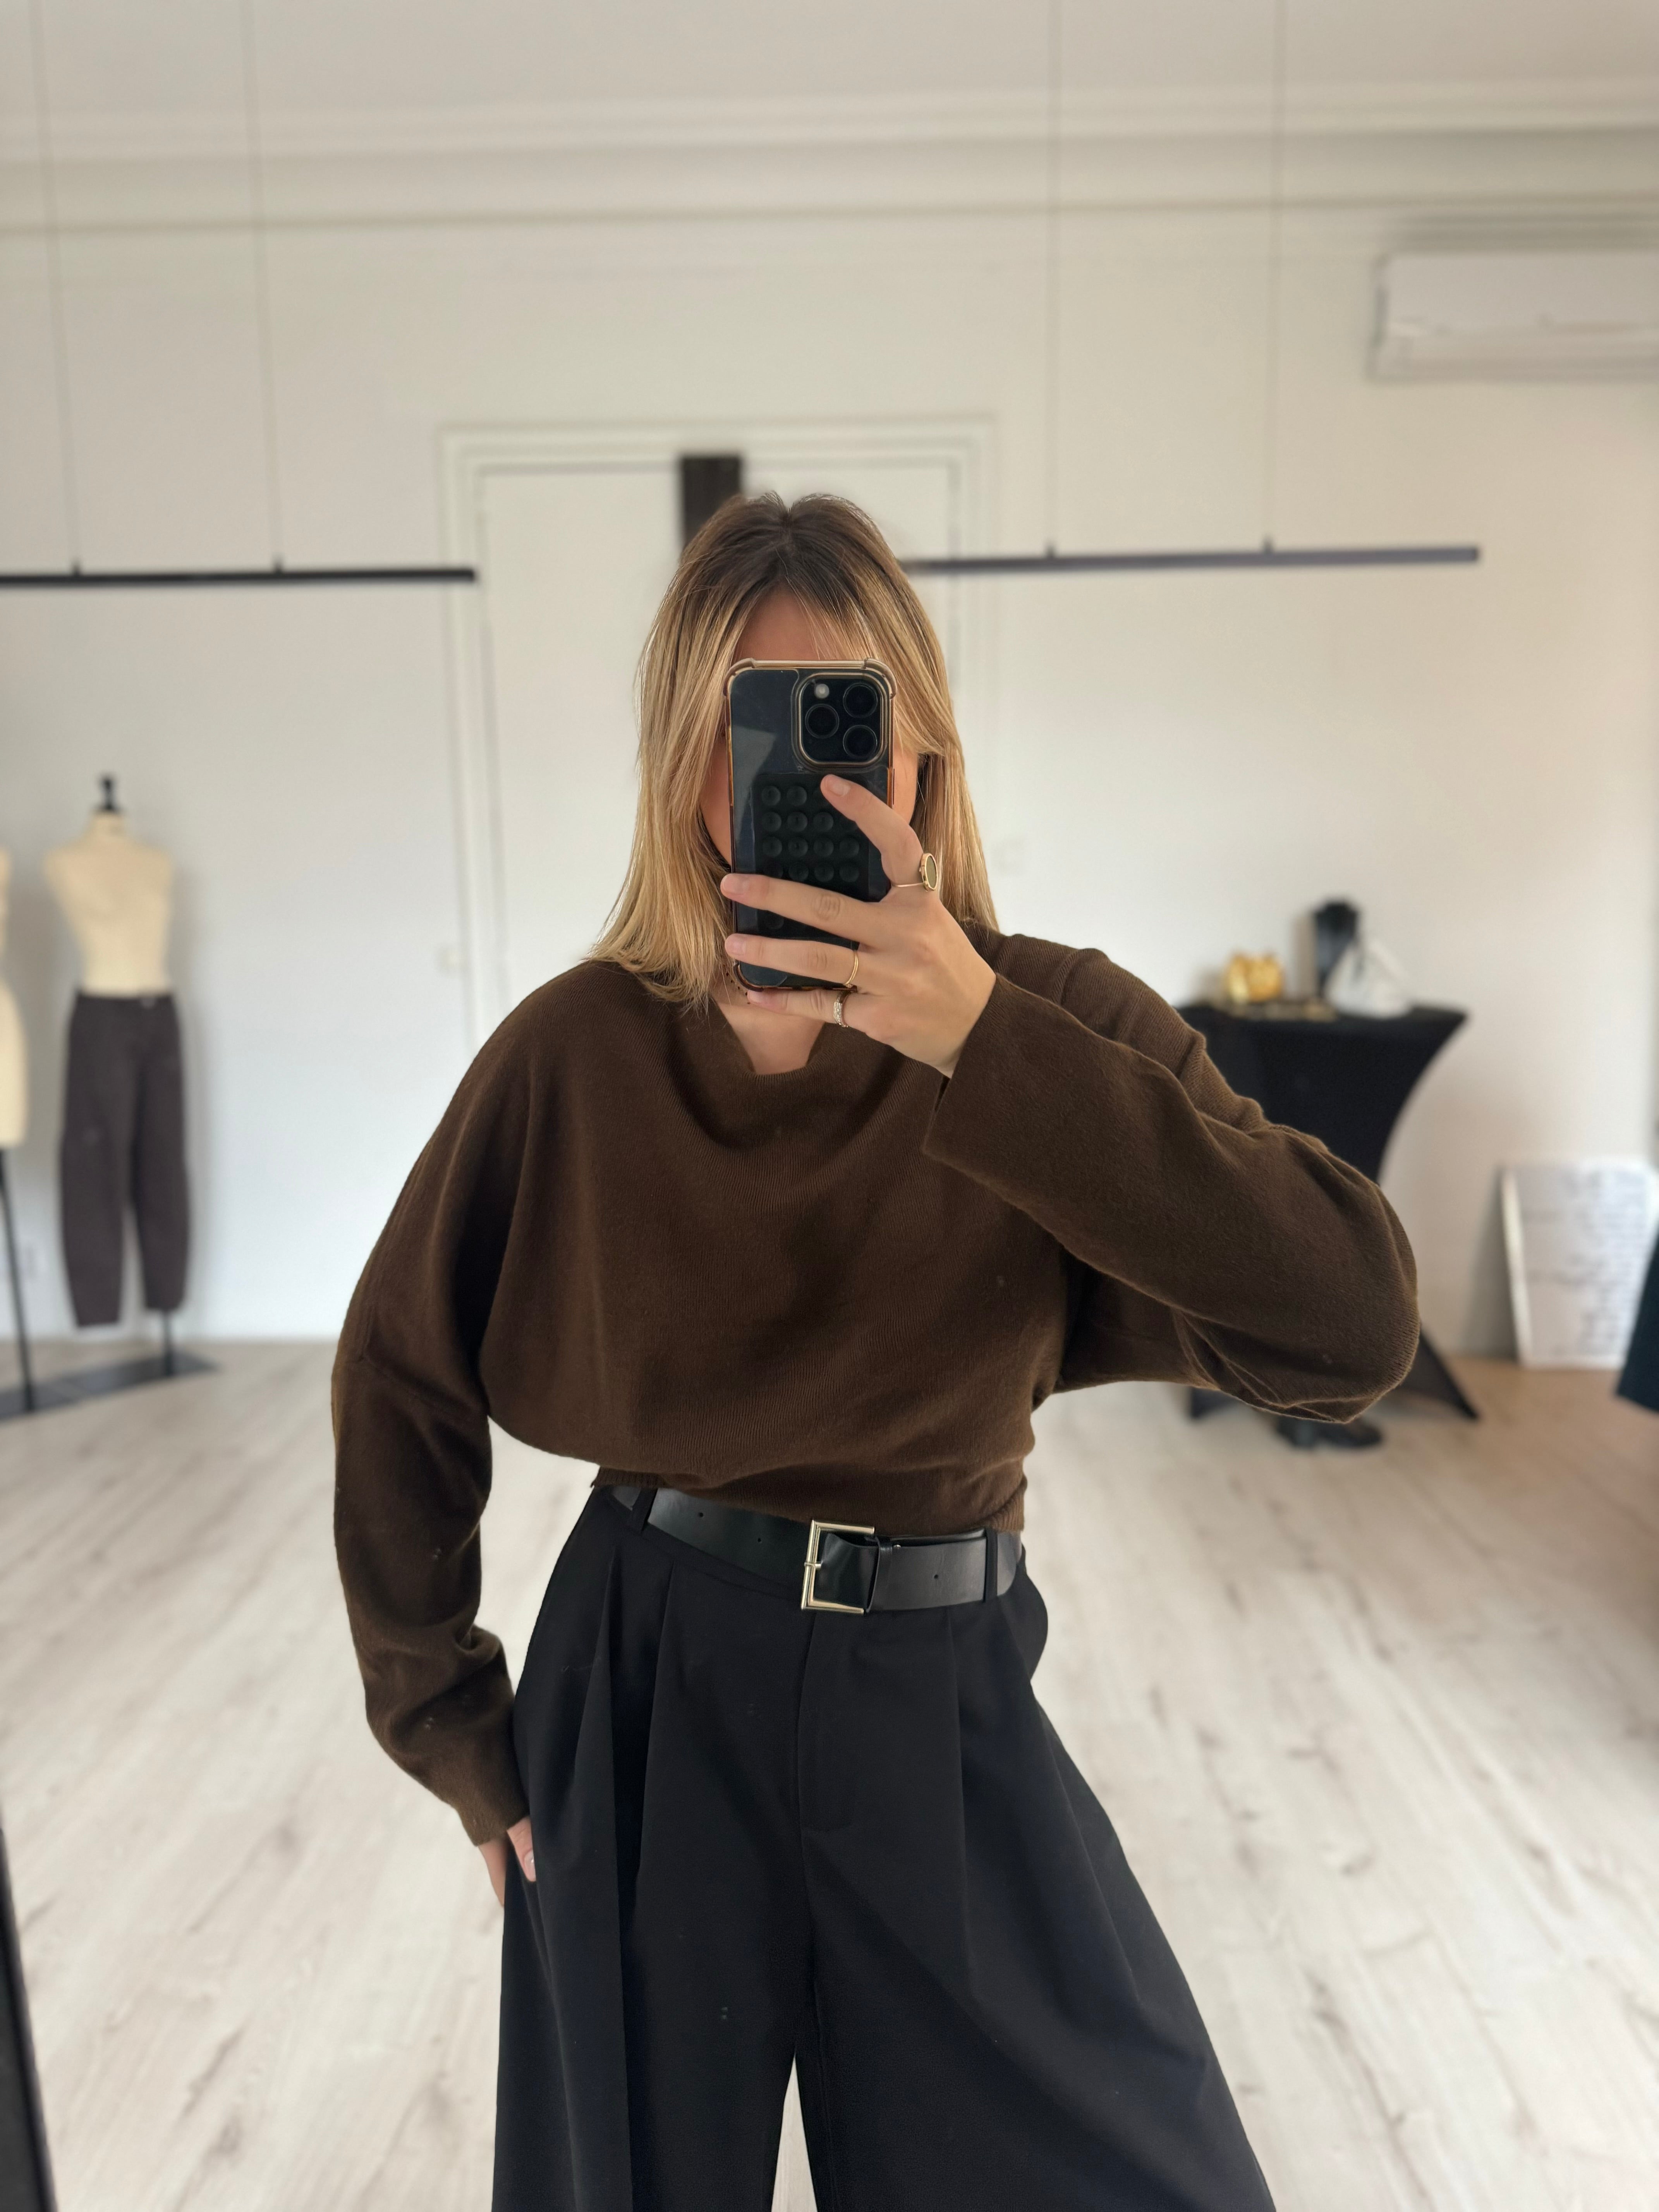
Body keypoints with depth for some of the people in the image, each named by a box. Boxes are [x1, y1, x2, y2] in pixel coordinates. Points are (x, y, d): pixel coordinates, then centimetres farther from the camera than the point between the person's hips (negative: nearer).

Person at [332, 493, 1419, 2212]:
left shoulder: (1055, 1027, -12)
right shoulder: (577, 1054, -11)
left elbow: (1353, 1332, -26)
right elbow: (401, 1380, 1)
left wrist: (983, 1044, -33)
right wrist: (452, 1729, 4)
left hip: (945, 1708, 1)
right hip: (641, 1703, 0)